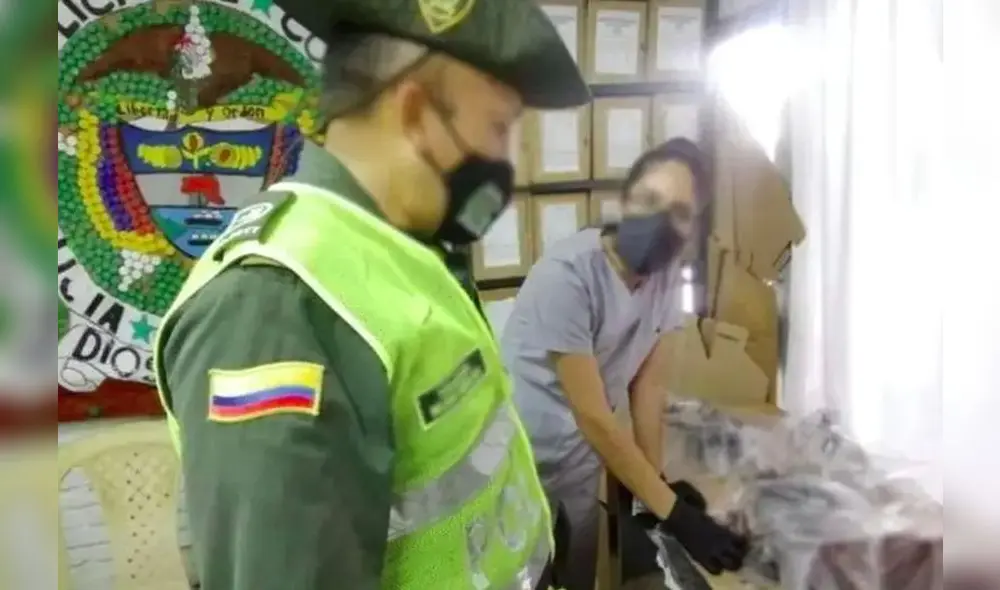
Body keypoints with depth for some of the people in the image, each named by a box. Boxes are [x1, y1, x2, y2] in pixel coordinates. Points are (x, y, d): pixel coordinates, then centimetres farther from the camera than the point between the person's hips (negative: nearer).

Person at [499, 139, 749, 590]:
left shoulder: (666, 273, -8)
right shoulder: (567, 275, -29)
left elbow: (647, 381, 2)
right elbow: (593, 416, -26)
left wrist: (656, 482, 0)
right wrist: (674, 514, -23)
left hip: (579, 461, 7)